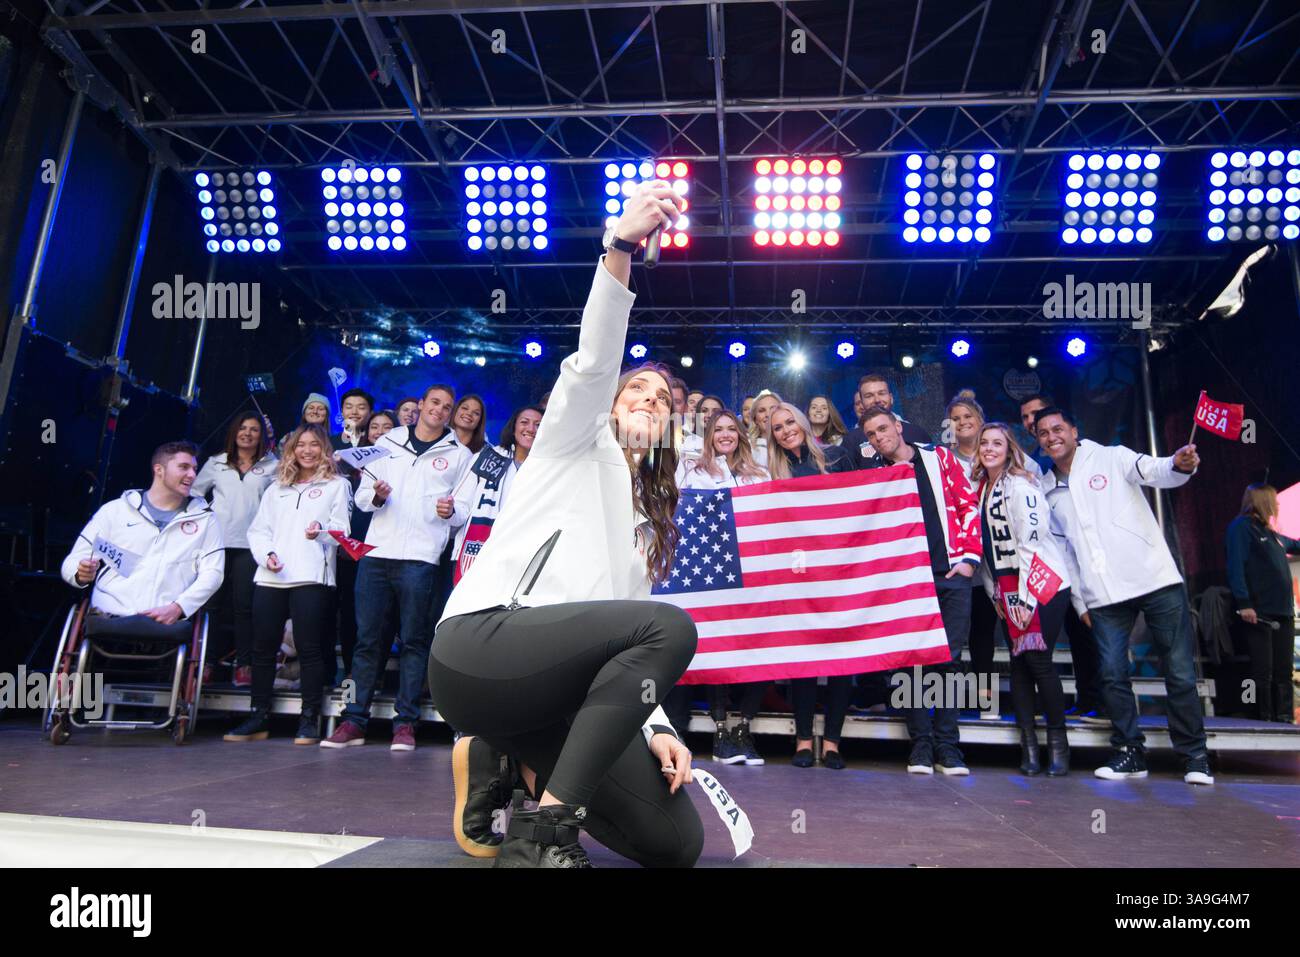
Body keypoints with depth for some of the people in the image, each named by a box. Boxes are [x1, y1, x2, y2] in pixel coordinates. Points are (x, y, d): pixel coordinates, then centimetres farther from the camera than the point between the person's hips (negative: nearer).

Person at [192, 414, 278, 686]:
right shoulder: (217, 462, 14)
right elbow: (194, 491, 19)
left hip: (250, 543, -2)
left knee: (244, 604, -3)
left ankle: (244, 664, 2)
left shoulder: (272, 466, 7)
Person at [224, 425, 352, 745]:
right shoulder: (276, 489, 23)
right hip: (269, 577, 4)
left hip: (311, 577, -4)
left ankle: (309, 719, 0)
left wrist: (322, 531, -21)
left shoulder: (337, 485, 11)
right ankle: (258, 718, 15)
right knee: (263, 647, 5)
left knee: (309, 648, -7)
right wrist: (266, 553, -3)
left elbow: (341, 530, 1)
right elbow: (258, 530, 16)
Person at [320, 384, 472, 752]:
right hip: (376, 552, 2)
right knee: (368, 638, 5)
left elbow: (467, 510, 8)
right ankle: (356, 719, 12)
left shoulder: (459, 455, 10)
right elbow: (362, 494, 14)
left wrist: (452, 511, -13)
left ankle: (405, 722, 7)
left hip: (421, 557, -2)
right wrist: (376, 496, -7)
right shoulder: (387, 442, 16)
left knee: (413, 639, 0)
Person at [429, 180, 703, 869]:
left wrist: (653, 724, 2)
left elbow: (626, 649, 19)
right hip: (481, 641, -6)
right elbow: (592, 363, -9)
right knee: (671, 626, -29)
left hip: (562, 681, 6)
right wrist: (619, 247, -25)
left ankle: (509, 758, 11)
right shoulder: (579, 444, 14)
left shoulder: (648, 525, 28)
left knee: (677, 841, -7)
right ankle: (542, 830, -19)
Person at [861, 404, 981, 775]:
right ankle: (921, 744, 10)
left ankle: (947, 746, 11)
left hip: (952, 573, 0)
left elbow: (968, 504, 7)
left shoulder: (939, 457, 9)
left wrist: (970, 556, -1)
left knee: (948, 659, 2)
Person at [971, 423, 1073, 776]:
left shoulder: (1020, 486, -12)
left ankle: (1058, 740, 7)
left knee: (1038, 660, -8)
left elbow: (1030, 540, -16)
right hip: (1007, 591, 7)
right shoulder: (980, 488, 11)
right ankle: (1029, 743, 9)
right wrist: (994, 593, 12)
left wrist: (1024, 597, -17)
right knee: (1018, 661, 4)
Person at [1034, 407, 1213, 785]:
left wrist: (1179, 465, -39)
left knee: (1180, 672, 0)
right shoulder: (1047, 491, 13)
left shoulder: (1112, 459, 4)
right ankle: (1129, 753, 10)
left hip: (1156, 579, -3)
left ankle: (1194, 756, 14)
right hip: (1103, 596, 3)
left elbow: (1155, 471, -15)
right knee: (1112, 675, -3)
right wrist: (1080, 603, 13)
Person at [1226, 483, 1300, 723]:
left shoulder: (1272, 533, 21)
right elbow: (1235, 565, -13)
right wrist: (1244, 603, -21)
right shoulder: (1241, 526, -4)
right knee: (1263, 672, -6)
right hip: (1258, 613, -8)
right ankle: (1266, 720, -1)